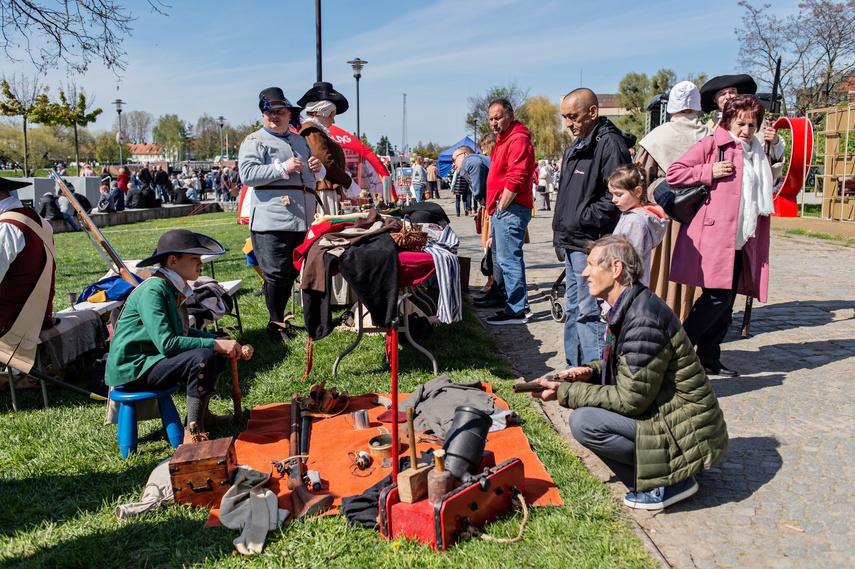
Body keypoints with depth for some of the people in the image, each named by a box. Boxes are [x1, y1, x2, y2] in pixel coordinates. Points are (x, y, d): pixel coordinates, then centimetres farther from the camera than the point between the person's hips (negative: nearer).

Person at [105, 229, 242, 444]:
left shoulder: (173, 287, 7)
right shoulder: (153, 290, -21)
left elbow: (182, 331, 16)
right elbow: (166, 343, -29)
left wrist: (219, 340, 1)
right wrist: (215, 344, -24)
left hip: (151, 358, 10)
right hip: (133, 368, -10)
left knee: (217, 352, 10)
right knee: (203, 357, -27)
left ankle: (202, 415, 18)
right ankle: (193, 434, -21)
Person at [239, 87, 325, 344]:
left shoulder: (300, 141, 23)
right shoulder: (254, 141, 3)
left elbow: (315, 176, 30)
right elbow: (247, 174, -12)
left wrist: (318, 168, 5)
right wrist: (282, 168, -17)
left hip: (301, 220, 6)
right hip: (271, 221, -6)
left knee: (292, 274, 12)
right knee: (276, 275, -5)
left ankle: (280, 316, 27)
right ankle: (276, 324, 10)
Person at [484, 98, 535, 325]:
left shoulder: (518, 140, -12)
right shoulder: (503, 140, 22)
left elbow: (516, 179, -22)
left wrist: (501, 207, -15)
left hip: (510, 209, -11)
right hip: (502, 209, 11)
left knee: (509, 259, -9)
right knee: (507, 258, 14)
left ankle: (515, 310, -4)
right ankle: (514, 305, 23)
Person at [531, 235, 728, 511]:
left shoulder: (642, 319, -25)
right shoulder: (629, 307, 5)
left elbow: (631, 400, -23)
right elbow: (628, 366, 19)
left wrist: (565, 392, -17)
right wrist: (591, 370, 0)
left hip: (686, 434, -10)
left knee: (583, 421, -20)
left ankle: (670, 481, -4)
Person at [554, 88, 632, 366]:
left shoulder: (610, 144, -13)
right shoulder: (574, 148, 18)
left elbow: (615, 199, -20)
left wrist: (580, 221, -16)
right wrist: (561, 231, 15)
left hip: (591, 244, -10)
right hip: (572, 244, 10)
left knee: (589, 312, -7)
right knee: (573, 309, 15)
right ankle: (574, 371, 26)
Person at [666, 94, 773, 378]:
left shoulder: (757, 155, 21)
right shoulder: (712, 144, -2)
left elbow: (762, 201, 32)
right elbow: (673, 174, -10)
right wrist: (710, 171, -15)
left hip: (741, 242, 8)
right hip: (714, 237, -8)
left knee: (726, 301, 8)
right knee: (717, 297, -12)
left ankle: (709, 356, 18)